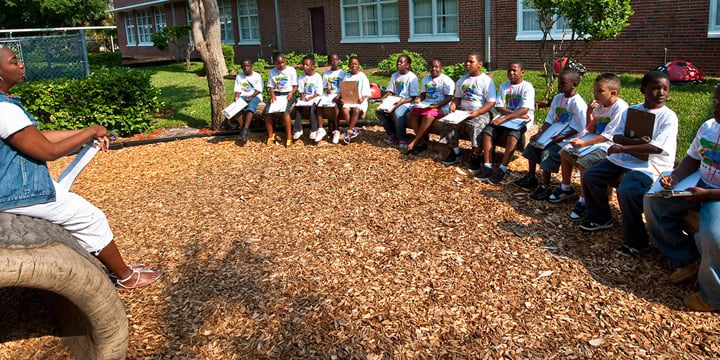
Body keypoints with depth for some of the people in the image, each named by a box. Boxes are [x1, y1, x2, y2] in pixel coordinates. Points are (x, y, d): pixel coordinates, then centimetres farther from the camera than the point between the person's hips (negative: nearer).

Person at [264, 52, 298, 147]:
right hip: (276, 94, 4)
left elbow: (295, 86, 2)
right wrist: (272, 95, -8)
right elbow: (271, 86, 12)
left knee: (285, 111, -32)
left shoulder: (291, 70, 4)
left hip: (288, 94, -3)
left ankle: (289, 137, -28)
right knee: (267, 112, -20)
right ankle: (270, 136, -6)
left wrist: (291, 94, -16)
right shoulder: (272, 72, 12)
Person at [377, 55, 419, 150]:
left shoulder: (412, 77, -7)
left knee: (398, 113, -38)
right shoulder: (394, 76, 14)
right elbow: (391, 91, 15)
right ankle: (392, 134, -1)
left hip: (406, 103, -7)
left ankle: (402, 139, -19)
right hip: (394, 101, 7)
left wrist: (400, 103, -24)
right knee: (379, 111, -16)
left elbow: (412, 97, -11)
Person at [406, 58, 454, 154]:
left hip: (441, 106, -6)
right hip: (426, 104, 6)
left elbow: (449, 97, -7)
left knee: (428, 116, -36)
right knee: (412, 114, -21)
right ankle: (422, 141, -15)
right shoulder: (426, 79, 20)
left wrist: (437, 105, -21)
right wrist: (419, 100, 0)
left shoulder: (446, 80, -1)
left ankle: (415, 142, -25)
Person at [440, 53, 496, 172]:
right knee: (447, 124, -18)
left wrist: (477, 113, -25)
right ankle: (455, 153, 1)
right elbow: (457, 97, 22)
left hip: (481, 113, -6)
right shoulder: (462, 80, 18)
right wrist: (453, 104, -3)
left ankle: (476, 157, -14)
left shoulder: (486, 80, -3)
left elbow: (491, 102, -10)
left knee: (476, 128, -35)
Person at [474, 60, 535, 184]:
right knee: (487, 132, -21)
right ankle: (487, 167, -21)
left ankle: (502, 169, -30)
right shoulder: (504, 86, 11)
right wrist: (516, 113, -15)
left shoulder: (527, 87, -5)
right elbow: (499, 107, 2)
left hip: (521, 120, -5)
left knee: (512, 136, -35)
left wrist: (504, 118, -27)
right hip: (504, 118, 5)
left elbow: (524, 110, -18)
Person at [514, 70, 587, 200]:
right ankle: (531, 178, 17)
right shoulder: (558, 98, 7)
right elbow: (550, 119, 8)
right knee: (532, 145, 3)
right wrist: (539, 134, -4)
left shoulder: (577, 103, -17)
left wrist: (561, 138, -25)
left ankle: (545, 187, -16)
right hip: (553, 133, 9)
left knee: (548, 152, -26)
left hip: (567, 138, -8)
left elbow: (579, 128, -18)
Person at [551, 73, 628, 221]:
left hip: (609, 145, -9)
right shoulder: (600, 105, 7)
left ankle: (583, 201, -19)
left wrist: (584, 144, -26)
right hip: (595, 139, 10)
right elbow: (592, 131, 9)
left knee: (583, 161, -30)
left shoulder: (620, 108, -19)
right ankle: (566, 188, 21)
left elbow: (607, 136, -23)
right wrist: (589, 113, -6)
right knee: (565, 152, 6)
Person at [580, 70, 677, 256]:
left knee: (626, 191, -31)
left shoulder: (668, 117, -8)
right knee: (590, 175, 1)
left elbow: (657, 147, -19)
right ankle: (600, 218, 21)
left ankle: (636, 243, -14)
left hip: (650, 165, -7)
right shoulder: (631, 110, 9)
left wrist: (623, 147, -19)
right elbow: (617, 136, 2)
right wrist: (635, 142, -19)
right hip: (623, 158, 7)